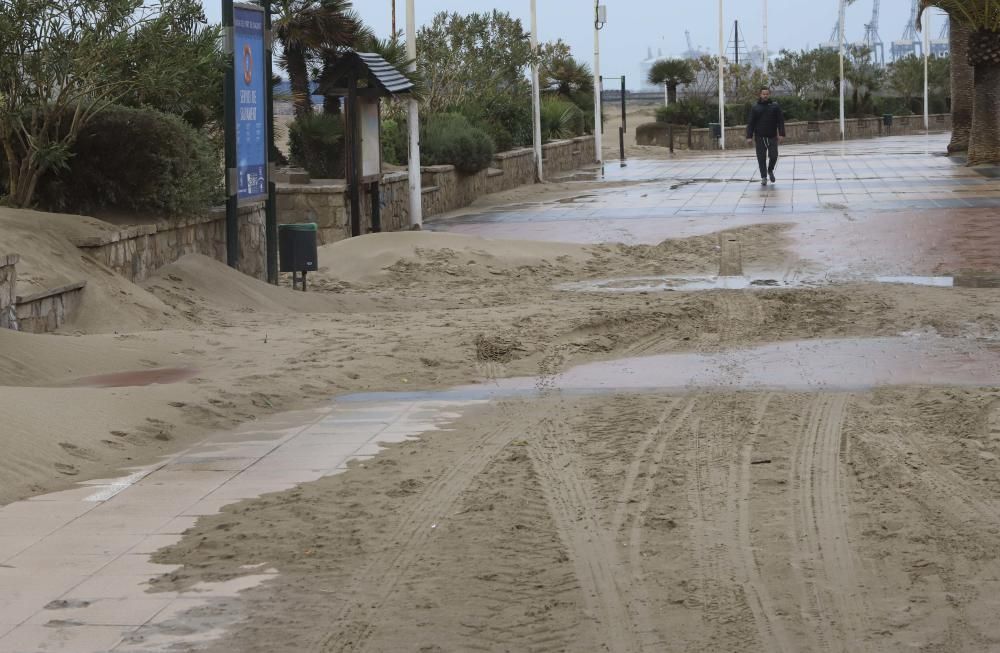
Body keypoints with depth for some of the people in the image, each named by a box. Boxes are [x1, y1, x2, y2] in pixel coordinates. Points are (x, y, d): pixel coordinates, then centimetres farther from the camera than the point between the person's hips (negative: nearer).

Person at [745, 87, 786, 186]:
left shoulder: (775, 106, 3)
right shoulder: (756, 108, 4)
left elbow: (781, 121, 1)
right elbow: (750, 123, 3)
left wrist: (781, 134, -9)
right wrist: (749, 136, -5)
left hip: (772, 137, 0)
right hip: (760, 137, 0)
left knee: (773, 156, -5)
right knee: (761, 158, 0)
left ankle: (770, 170, 23)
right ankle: (764, 177, 9)